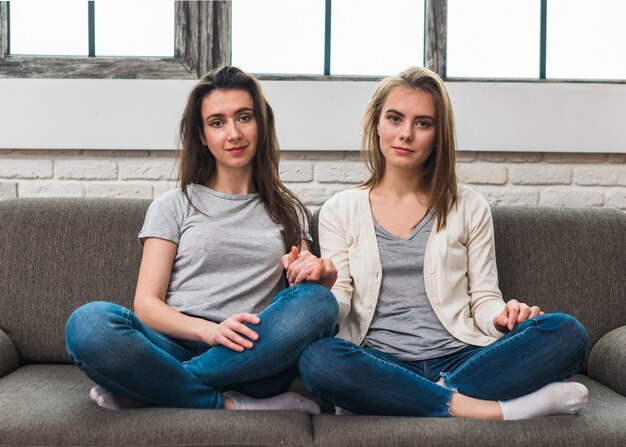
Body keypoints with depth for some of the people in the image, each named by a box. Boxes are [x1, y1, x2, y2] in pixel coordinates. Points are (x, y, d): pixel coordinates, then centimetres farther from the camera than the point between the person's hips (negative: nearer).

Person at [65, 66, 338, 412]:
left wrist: (320, 276, -10)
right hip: (175, 349, -2)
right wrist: (208, 330, -17)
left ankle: (143, 391, -24)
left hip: (252, 363, 2)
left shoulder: (288, 212, 21)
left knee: (318, 301, -30)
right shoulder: (174, 206, 13)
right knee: (89, 322, -31)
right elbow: (146, 304, 2)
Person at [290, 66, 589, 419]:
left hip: (460, 360, 1)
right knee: (317, 358, -35)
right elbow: (338, 307, 4)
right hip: (381, 366, 0)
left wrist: (502, 316, -12)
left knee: (567, 332, -23)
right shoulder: (340, 211, 10)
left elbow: (484, 298, 11)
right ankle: (490, 410, -26)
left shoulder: (469, 208, 12)